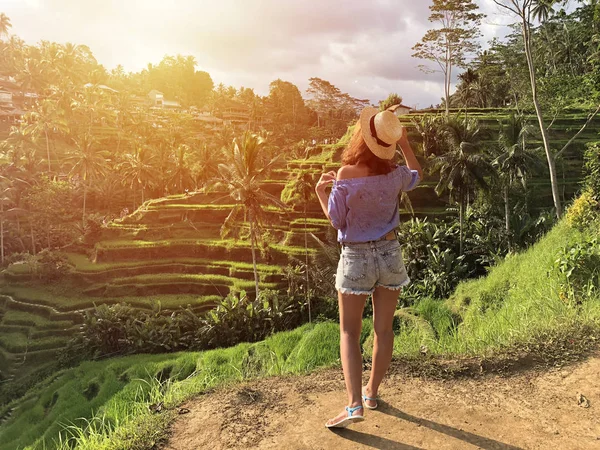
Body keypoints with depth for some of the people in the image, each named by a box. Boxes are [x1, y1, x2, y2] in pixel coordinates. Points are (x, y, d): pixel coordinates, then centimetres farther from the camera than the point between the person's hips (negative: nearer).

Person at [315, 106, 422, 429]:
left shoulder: (345, 175, -18)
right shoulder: (394, 174, -6)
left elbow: (336, 221, -8)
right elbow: (417, 175, 17)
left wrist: (320, 191, 4)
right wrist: (405, 144, 16)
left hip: (356, 257, -3)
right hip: (390, 254, 3)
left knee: (349, 332, 8)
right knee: (383, 328, 14)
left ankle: (354, 405, -2)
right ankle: (372, 393, 29)